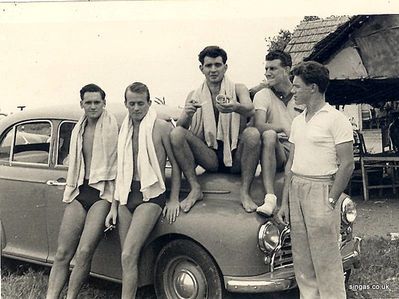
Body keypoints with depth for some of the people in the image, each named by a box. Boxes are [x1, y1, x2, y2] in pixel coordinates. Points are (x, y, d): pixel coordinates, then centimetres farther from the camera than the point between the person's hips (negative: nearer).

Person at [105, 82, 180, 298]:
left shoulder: (161, 127, -5)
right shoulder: (125, 130, 14)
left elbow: (175, 164, -1)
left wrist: (174, 200, -5)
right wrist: (114, 207, 15)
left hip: (150, 196, -6)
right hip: (127, 196, 6)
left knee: (128, 256, -15)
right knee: (128, 259, 6)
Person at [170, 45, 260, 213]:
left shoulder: (237, 89, 6)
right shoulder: (194, 95, 11)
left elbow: (250, 110, -16)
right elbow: (181, 126, -2)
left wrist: (235, 107, -40)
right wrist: (187, 114, -26)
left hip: (235, 156, -1)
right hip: (209, 158, 1)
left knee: (253, 133, -29)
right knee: (176, 133, -18)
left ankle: (245, 192, -22)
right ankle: (195, 189, -15)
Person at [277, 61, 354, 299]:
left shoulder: (336, 119, -7)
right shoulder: (298, 121, 14)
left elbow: (347, 165, -11)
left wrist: (331, 201, -15)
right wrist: (285, 202, 12)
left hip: (321, 189, -7)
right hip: (296, 189, 7)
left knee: (326, 260, -1)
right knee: (301, 259, 12)